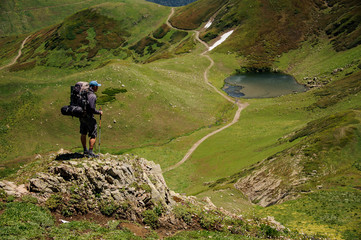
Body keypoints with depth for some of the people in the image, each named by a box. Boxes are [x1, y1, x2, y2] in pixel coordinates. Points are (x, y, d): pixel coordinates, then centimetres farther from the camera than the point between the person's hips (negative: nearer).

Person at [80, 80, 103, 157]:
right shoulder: (92, 96, -19)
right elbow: (92, 109, -25)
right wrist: (99, 112, -9)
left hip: (82, 116, 9)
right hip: (89, 117, -9)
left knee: (83, 134, 18)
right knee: (93, 135, -2)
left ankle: (85, 150, 31)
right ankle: (90, 152, -6)